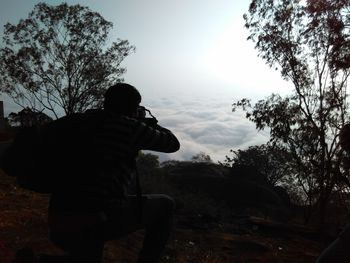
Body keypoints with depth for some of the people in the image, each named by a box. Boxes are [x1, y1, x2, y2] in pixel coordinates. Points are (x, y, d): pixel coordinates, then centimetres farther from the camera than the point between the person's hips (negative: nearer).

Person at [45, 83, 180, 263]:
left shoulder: (86, 122, 13)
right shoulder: (129, 126, -5)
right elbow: (172, 143, 7)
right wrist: (151, 125, 24)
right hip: (99, 219, -7)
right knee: (165, 205, 13)